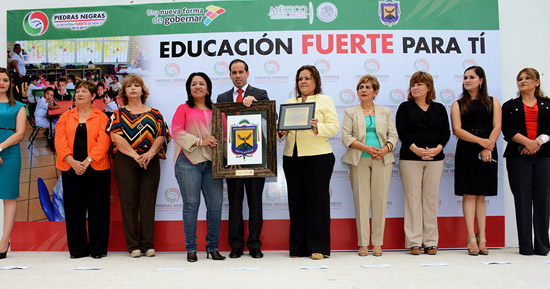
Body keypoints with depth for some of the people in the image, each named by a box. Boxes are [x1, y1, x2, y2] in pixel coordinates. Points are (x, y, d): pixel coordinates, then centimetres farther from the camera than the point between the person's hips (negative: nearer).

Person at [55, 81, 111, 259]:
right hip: (71, 169, 3)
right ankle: (78, 249, 14)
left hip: (96, 168, -2)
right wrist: (73, 162, -13)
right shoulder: (66, 117, 13)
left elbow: (103, 142, -6)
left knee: (97, 208, 0)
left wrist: (87, 161, -16)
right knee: (74, 209, 5)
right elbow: (60, 141, 2)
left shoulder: (101, 117, 5)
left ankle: (98, 249, 10)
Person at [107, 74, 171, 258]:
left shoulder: (154, 114, 14)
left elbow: (161, 136, 4)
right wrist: (135, 155, -13)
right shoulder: (118, 114, 11)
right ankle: (133, 245, 3)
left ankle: (148, 244, 5)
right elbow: (116, 137, -3)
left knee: (148, 203, -1)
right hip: (125, 162, -1)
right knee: (129, 202, -2)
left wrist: (150, 153, -14)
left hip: (150, 162, 1)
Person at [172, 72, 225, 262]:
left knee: (216, 204, -2)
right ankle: (191, 249, 7)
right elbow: (176, 131, -2)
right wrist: (200, 141, -12)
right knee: (191, 204, -2)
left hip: (212, 162, 3)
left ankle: (213, 247, 10)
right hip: (189, 162, -3)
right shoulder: (184, 109, 9)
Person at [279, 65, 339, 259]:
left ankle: (319, 247, 1)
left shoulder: (325, 101, 8)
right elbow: (282, 124, 17)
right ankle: (298, 247, 11)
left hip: (318, 157, -4)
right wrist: (281, 132, -5)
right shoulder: (289, 103, 21)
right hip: (291, 157, 4)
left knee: (317, 199, -5)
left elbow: (334, 126, -2)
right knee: (296, 200, 4)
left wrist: (317, 128, -19)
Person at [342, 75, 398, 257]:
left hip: (382, 160, 1)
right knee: (361, 200, -3)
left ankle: (377, 243, 6)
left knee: (380, 200, -2)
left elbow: (393, 135, 9)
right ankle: (363, 243, 3)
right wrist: (366, 148, -12)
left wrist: (385, 149, -10)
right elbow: (346, 136, 1)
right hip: (359, 160, -1)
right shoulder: (350, 112, 11)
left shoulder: (385, 112, 16)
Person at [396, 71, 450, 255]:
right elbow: (401, 131, -4)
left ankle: (430, 242, 8)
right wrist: (416, 149, -16)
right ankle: (414, 242, 0)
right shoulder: (405, 107, 7)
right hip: (410, 159, -2)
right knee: (413, 198, -4)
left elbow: (446, 132, 7)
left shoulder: (439, 108, 13)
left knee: (431, 199, 3)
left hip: (435, 159, 2)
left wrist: (437, 149, -11)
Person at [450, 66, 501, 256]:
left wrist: (488, 148, -13)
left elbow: (497, 127, 1)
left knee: (481, 196, 5)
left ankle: (482, 238, 8)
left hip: (487, 154, 1)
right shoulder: (458, 105, 8)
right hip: (466, 152, -1)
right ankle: (472, 239, -3)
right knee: (469, 195, -4)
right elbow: (457, 129, -4)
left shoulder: (493, 102, 11)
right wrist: (480, 141, -15)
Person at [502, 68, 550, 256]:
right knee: (522, 199, -3)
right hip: (518, 157, 0)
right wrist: (527, 142, -15)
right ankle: (525, 246, 0)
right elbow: (507, 130, -2)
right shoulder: (510, 106, 13)